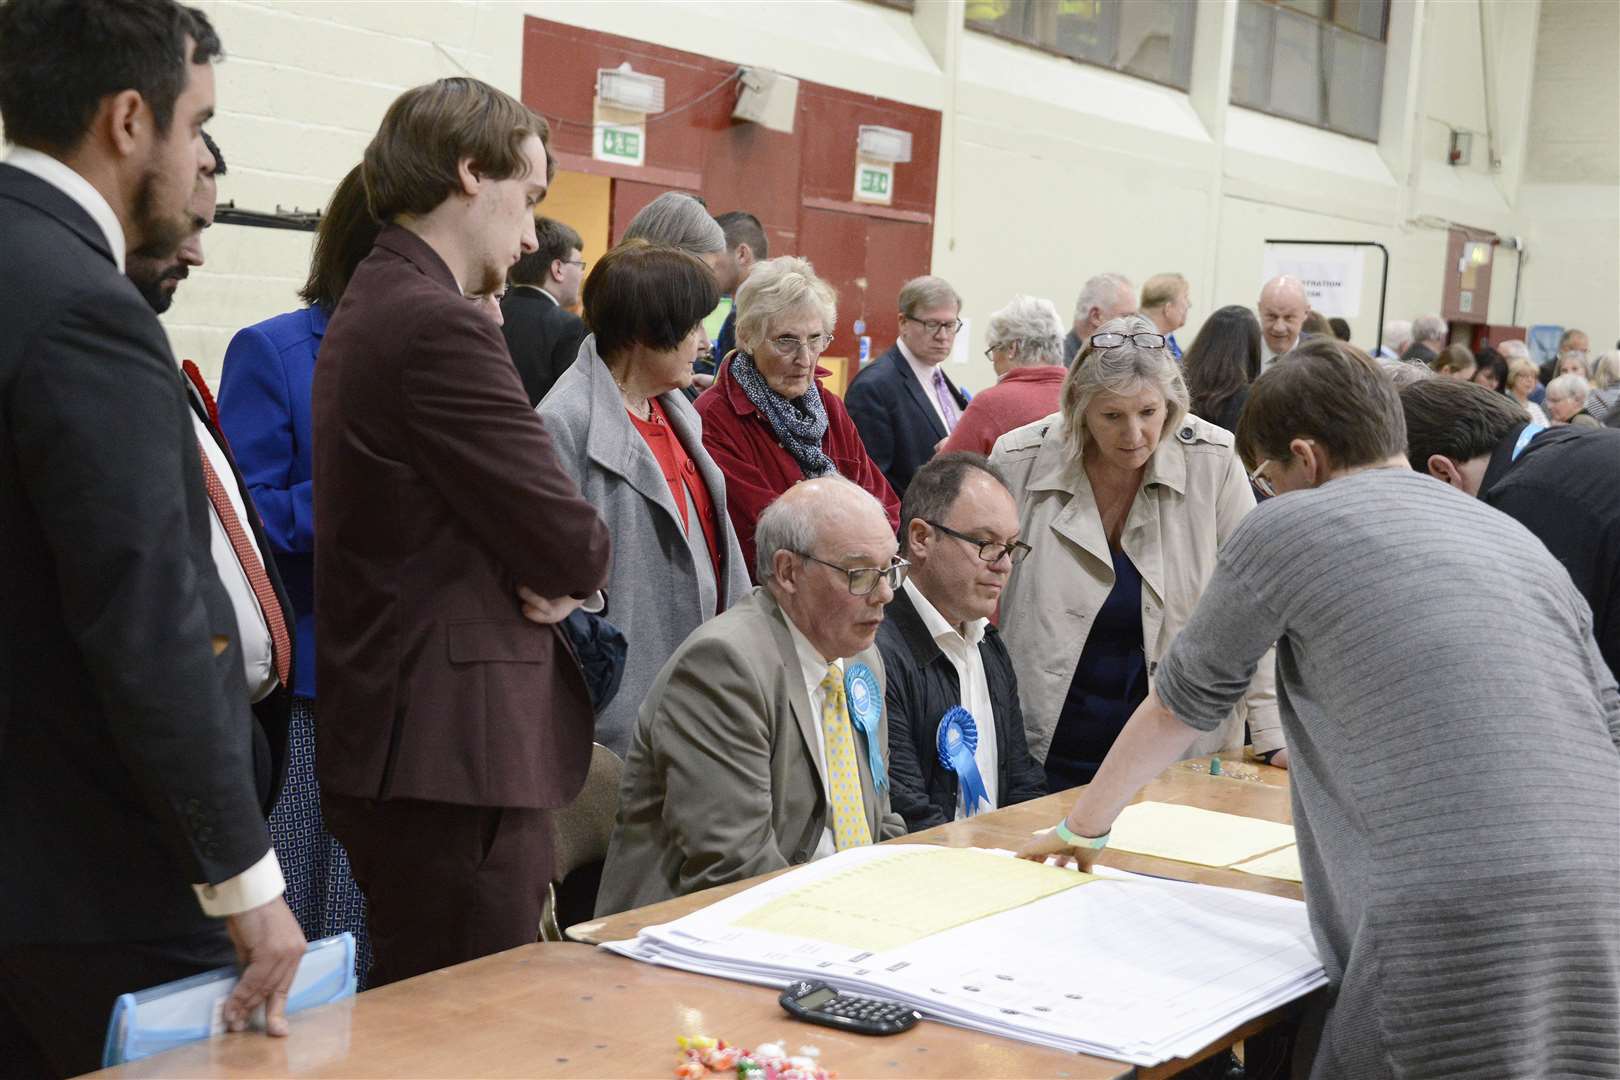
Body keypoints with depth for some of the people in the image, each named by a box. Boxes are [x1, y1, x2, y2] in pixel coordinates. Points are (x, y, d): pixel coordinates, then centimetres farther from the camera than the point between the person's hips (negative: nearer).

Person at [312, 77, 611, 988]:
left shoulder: (370, 307, 15)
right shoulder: (442, 327, -18)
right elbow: (575, 548, -17)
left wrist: (552, 577, -1)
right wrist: (573, 571, 5)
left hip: (390, 736, 11)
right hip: (458, 753, -11)